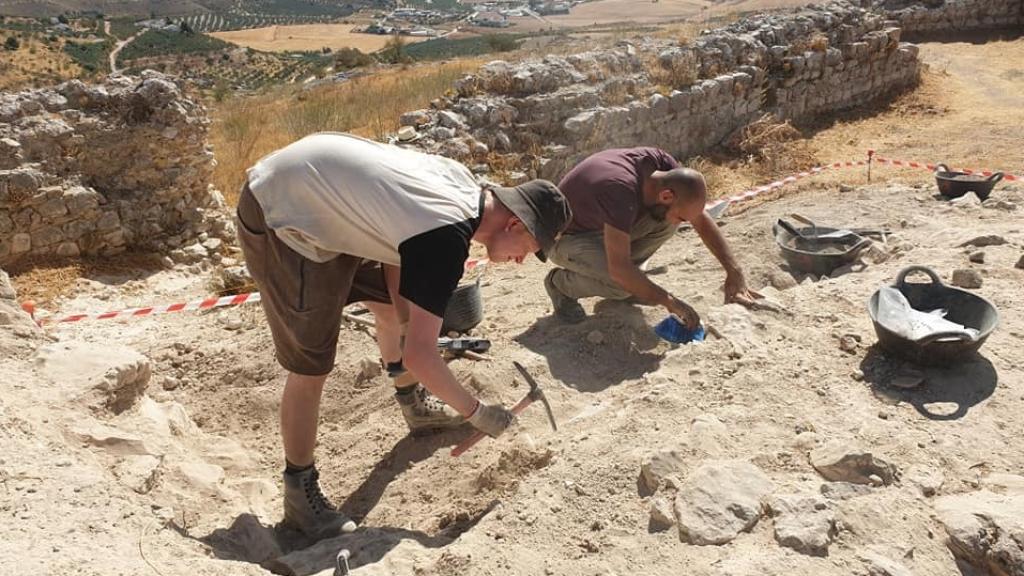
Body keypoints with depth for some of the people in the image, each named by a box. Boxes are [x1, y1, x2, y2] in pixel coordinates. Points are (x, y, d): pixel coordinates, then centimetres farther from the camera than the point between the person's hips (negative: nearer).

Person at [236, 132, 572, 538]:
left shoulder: (463, 183, -1)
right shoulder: (446, 241, -28)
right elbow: (419, 356, -27)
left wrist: (407, 317, 1)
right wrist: (475, 412, -13)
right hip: (279, 221, -10)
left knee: (391, 302, 18)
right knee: (311, 367, -7)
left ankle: (414, 406, 41)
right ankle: (299, 496, 10)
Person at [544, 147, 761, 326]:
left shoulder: (662, 162, -17)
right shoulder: (621, 191, -40)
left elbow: (702, 221, -6)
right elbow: (618, 269, -41)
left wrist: (734, 272, -11)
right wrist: (670, 302, -34)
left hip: (602, 226, 7)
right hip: (566, 237, -7)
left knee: (665, 221, -13)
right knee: (622, 284, -31)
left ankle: (627, 280, 5)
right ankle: (560, 282, -2)